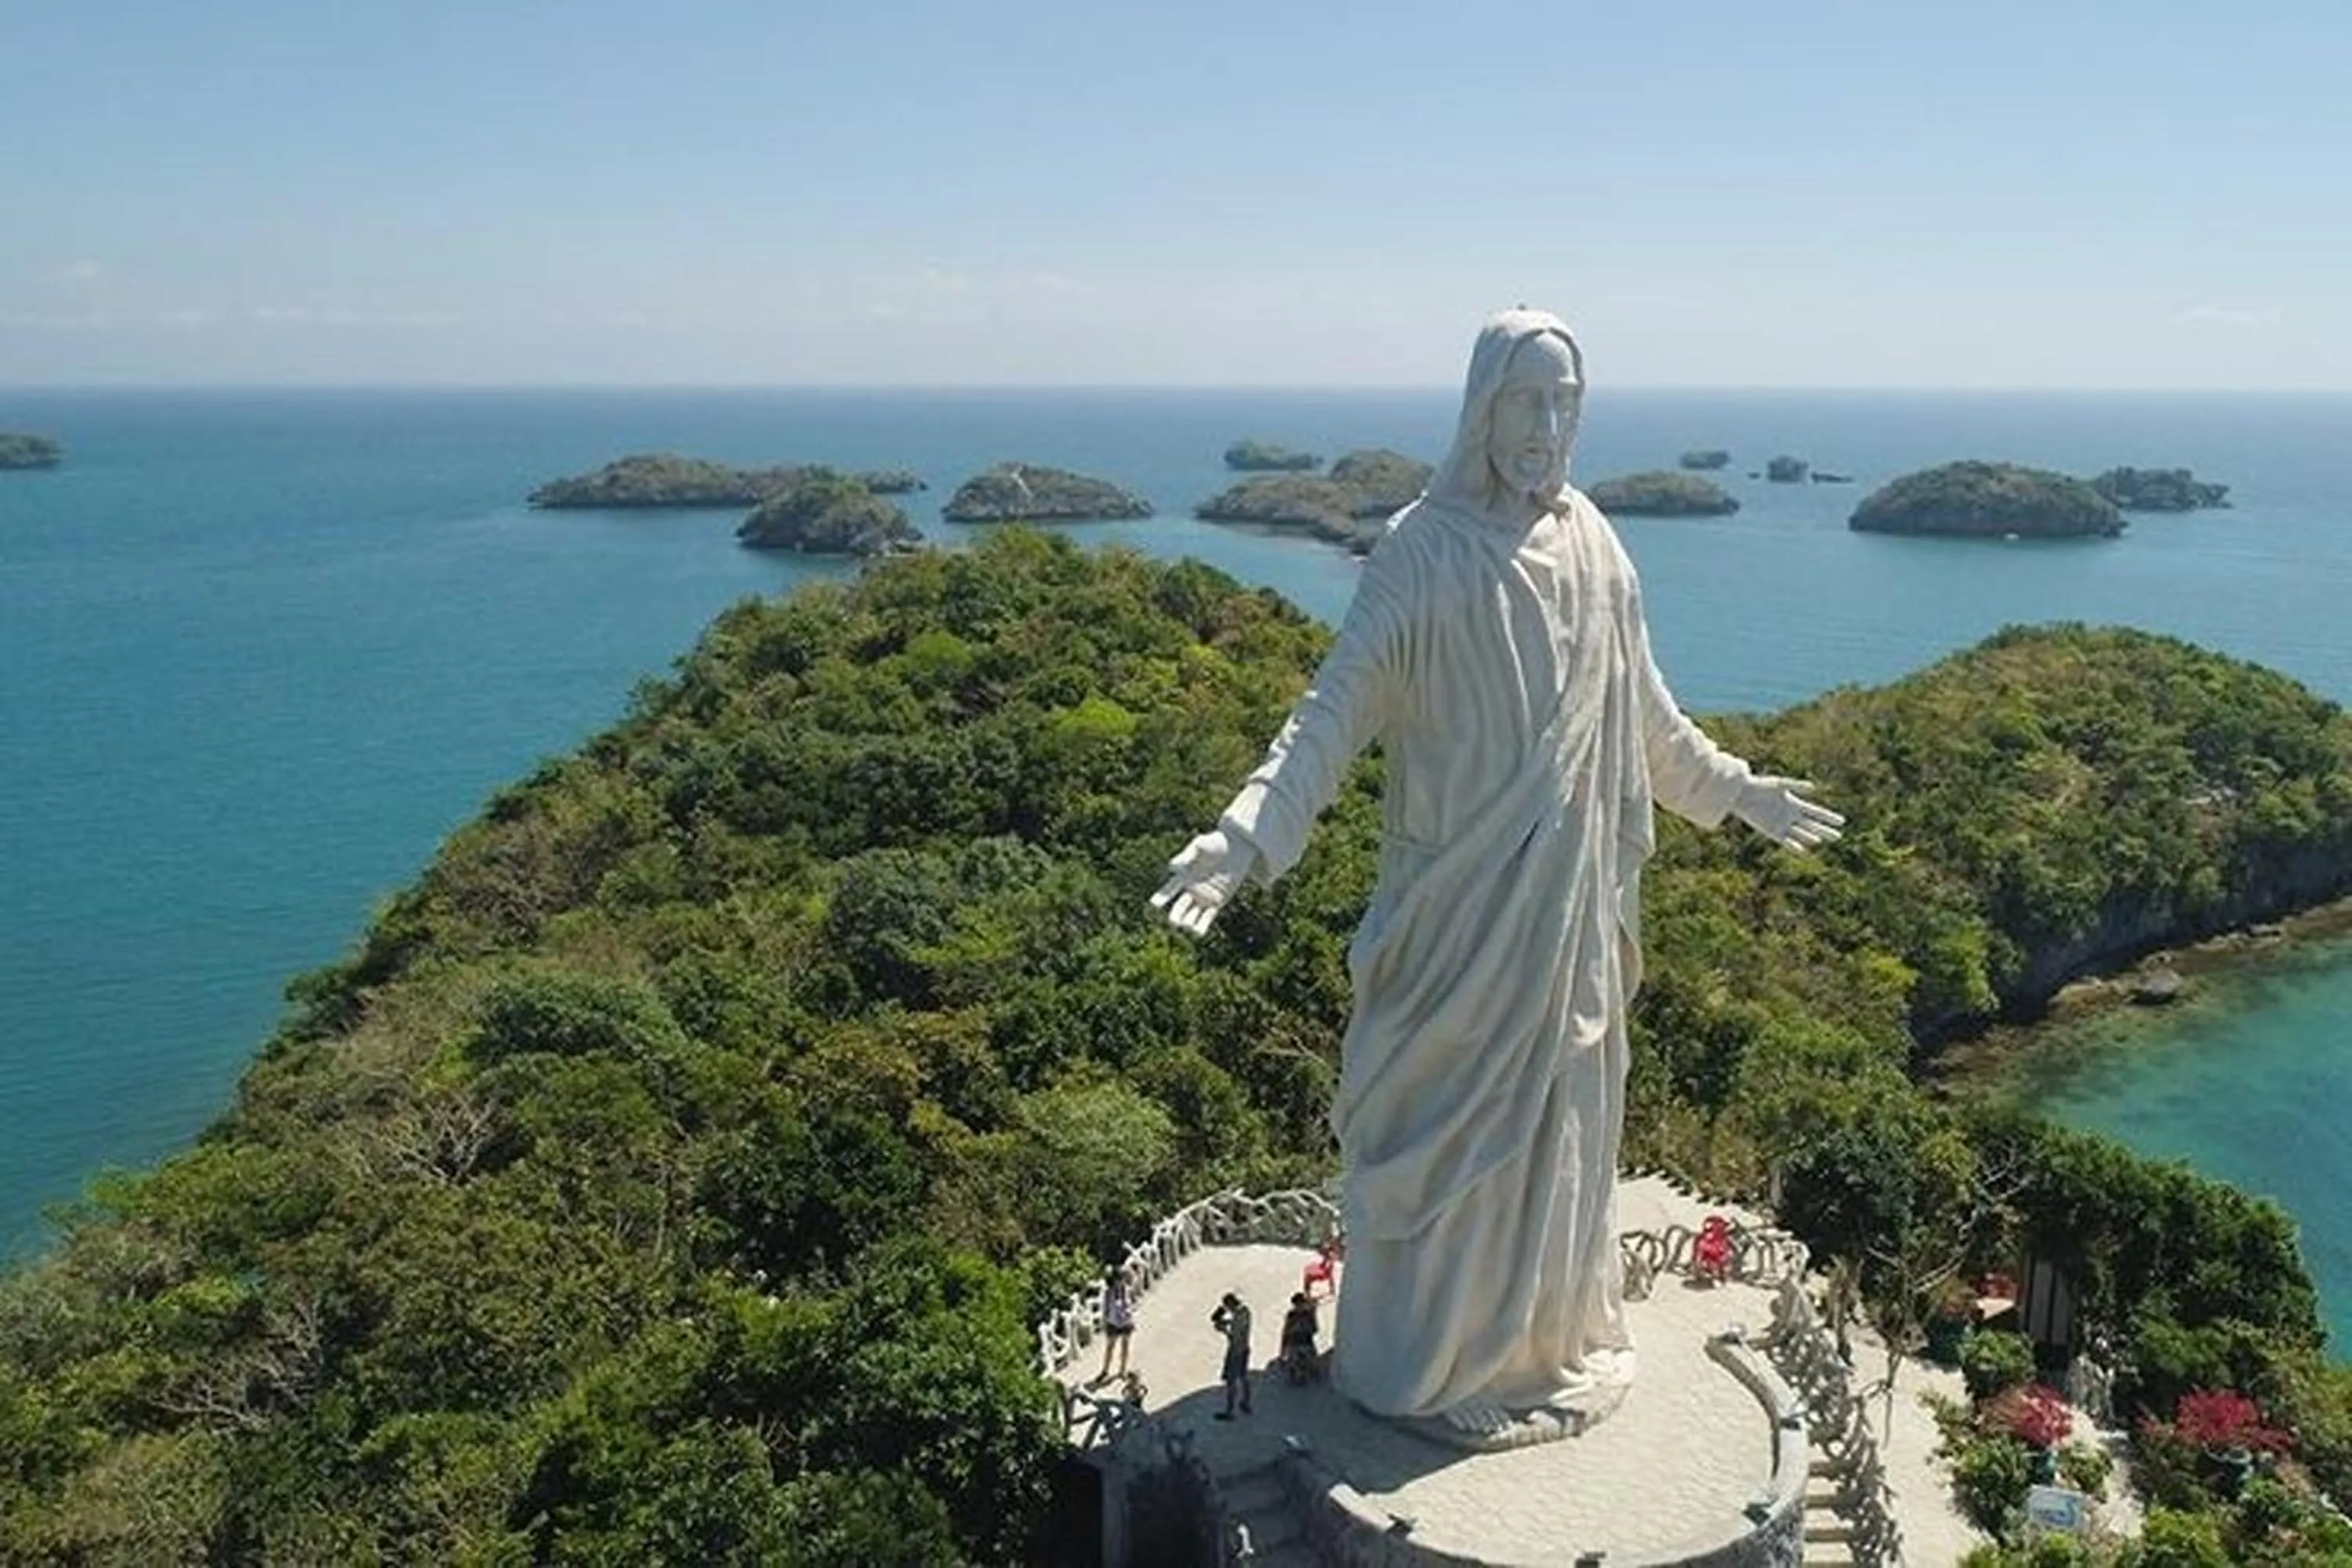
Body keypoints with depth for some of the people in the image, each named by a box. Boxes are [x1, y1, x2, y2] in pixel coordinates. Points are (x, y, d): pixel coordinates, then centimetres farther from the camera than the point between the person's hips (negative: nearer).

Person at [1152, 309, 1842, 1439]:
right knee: (1443, 1115, 4)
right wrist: (1245, 835, -28)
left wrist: (1737, 791, 25)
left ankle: (1546, 1329, 35)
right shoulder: (1422, 551, -12)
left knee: (1554, 1111, 16)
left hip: (1570, 892, 6)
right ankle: (1424, 1357, 21)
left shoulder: (1595, 551, 6)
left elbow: (1644, 711, 18)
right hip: (1457, 892, -6)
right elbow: (1337, 705, -17)